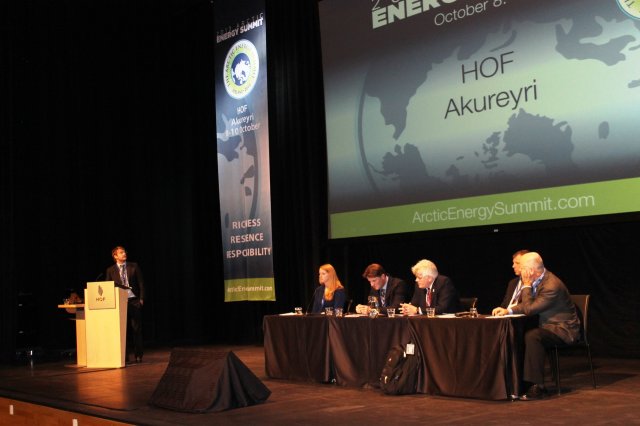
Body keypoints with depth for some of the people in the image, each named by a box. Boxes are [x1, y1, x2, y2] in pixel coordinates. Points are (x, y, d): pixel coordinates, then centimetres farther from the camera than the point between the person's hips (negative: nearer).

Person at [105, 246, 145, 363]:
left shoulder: (134, 266, 5)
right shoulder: (110, 270, 6)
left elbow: (141, 283, 5)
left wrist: (141, 298, -3)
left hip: (134, 301, 0)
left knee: (136, 329, 1)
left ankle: (138, 355, 8)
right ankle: (125, 355, 12)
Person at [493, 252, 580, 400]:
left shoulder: (552, 286, -25)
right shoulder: (537, 281, 4)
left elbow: (529, 309, -23)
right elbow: (527, 305, 16)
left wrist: (526, 286, -17)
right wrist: (508, 310, 1)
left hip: (563, 329, -9)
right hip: (547, 325, 9)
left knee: (532, 336, -33)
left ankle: (536, 386, -28)